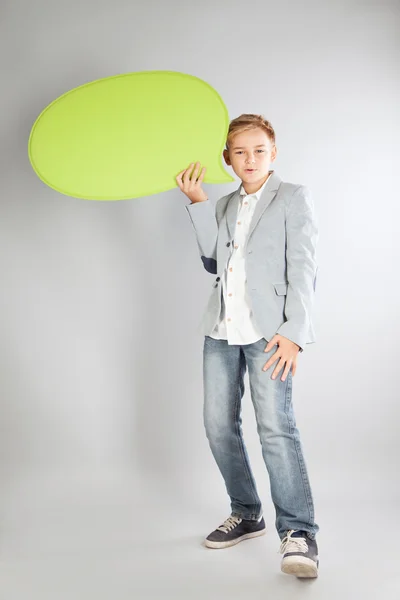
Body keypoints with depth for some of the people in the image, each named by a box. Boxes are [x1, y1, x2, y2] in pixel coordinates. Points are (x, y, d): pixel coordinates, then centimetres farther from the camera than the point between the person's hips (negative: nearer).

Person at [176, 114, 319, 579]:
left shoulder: (293, 197, 5)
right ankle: (246, 515, 23)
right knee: (219, 425, 7)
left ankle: (298, 531, -8)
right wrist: (198, 204, -2)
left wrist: (294, 331, -15)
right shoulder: (225, 206, 21)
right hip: (221, 330, 6)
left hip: (268, 330, -6)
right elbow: (213, 261, 5)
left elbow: (302, 269, -5)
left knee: (275, 425, -17)